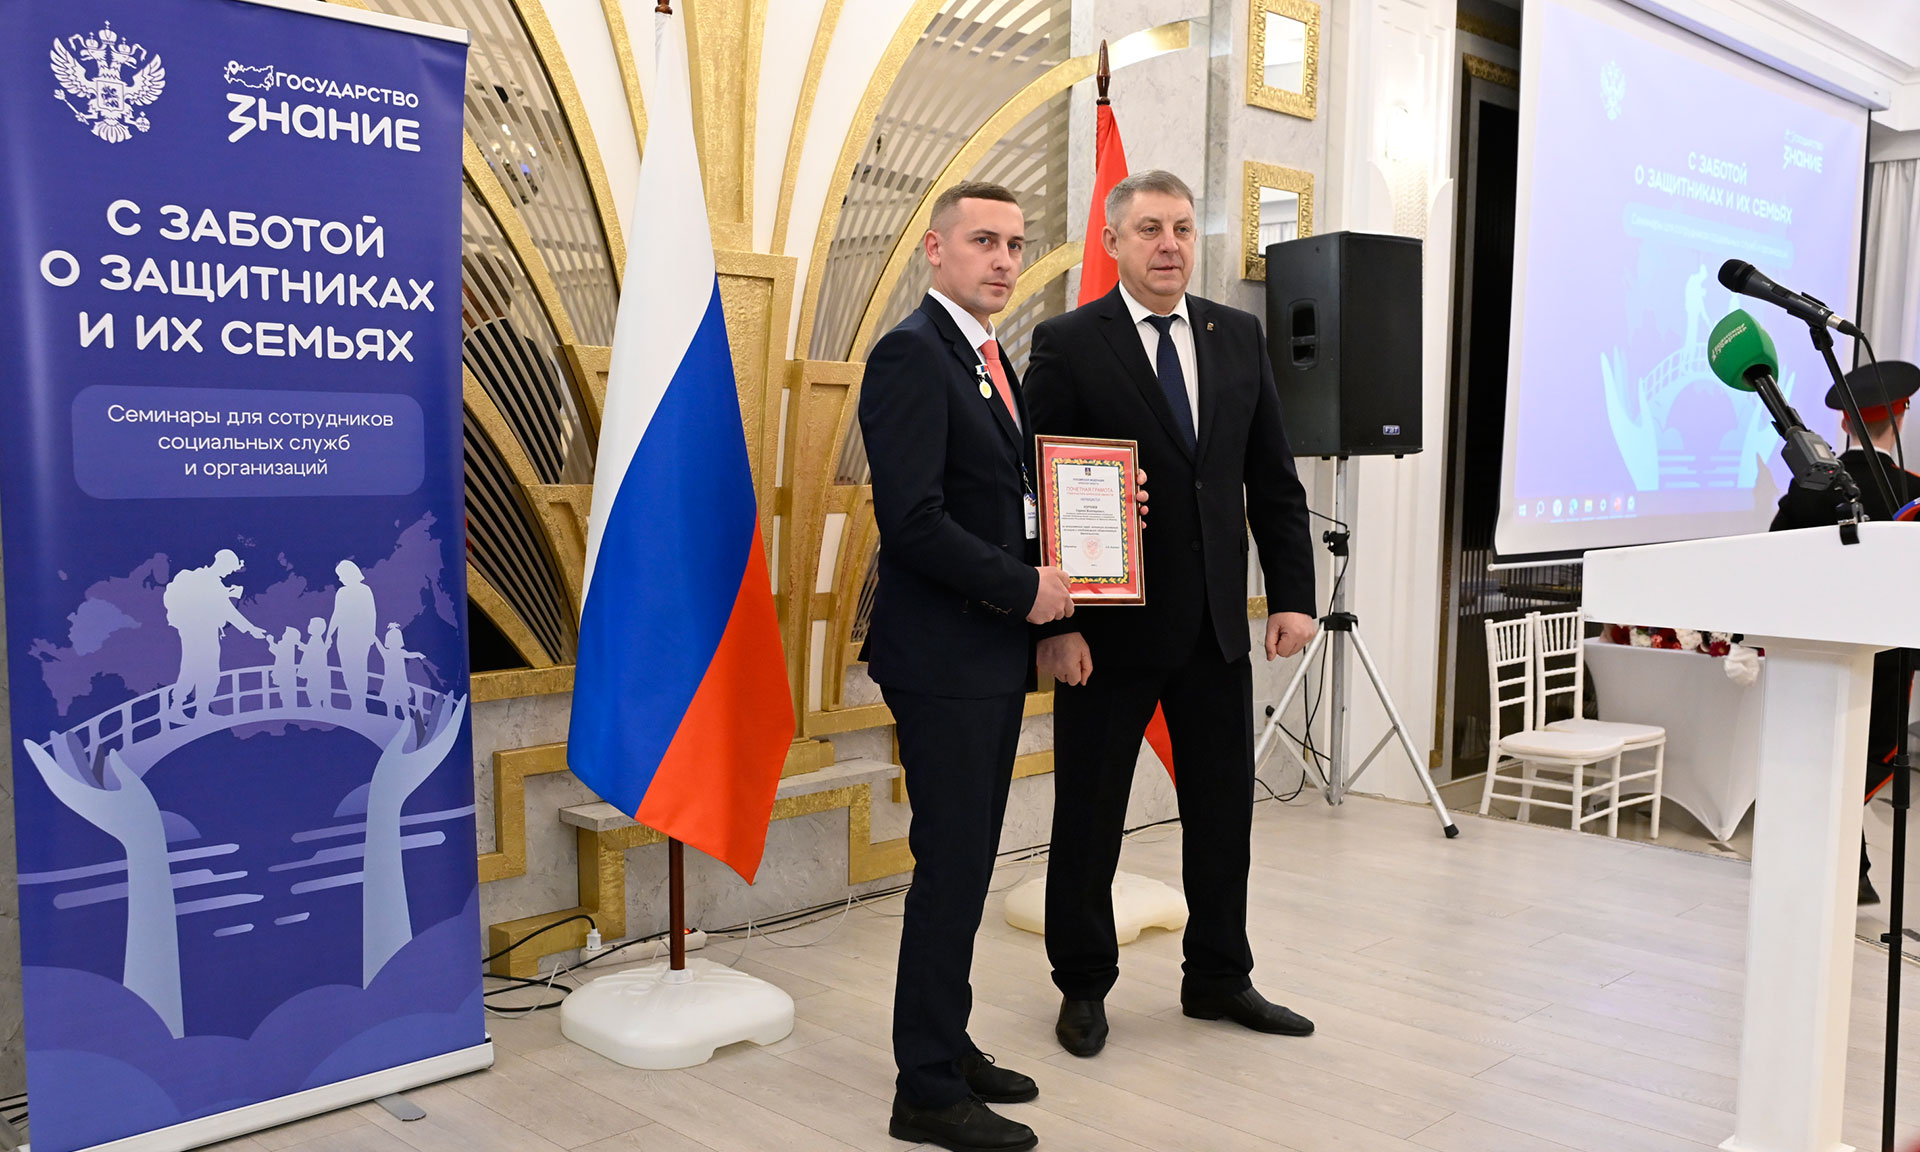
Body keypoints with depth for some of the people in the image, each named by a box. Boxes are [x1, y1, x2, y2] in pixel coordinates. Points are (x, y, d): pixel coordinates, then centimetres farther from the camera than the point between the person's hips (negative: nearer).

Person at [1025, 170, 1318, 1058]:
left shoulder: (1238, 337, 8)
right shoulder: (1067, 344, -6)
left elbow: (1273, 479, 10)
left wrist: (1293, 593, 3)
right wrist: (1053, 623, -15)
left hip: (1216, 623, 5)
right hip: (1109, 625, -4)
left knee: (1224, 808, 14)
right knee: (1089, 816, 8)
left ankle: (1218, 976, 32)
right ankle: (1084, 986, 26)